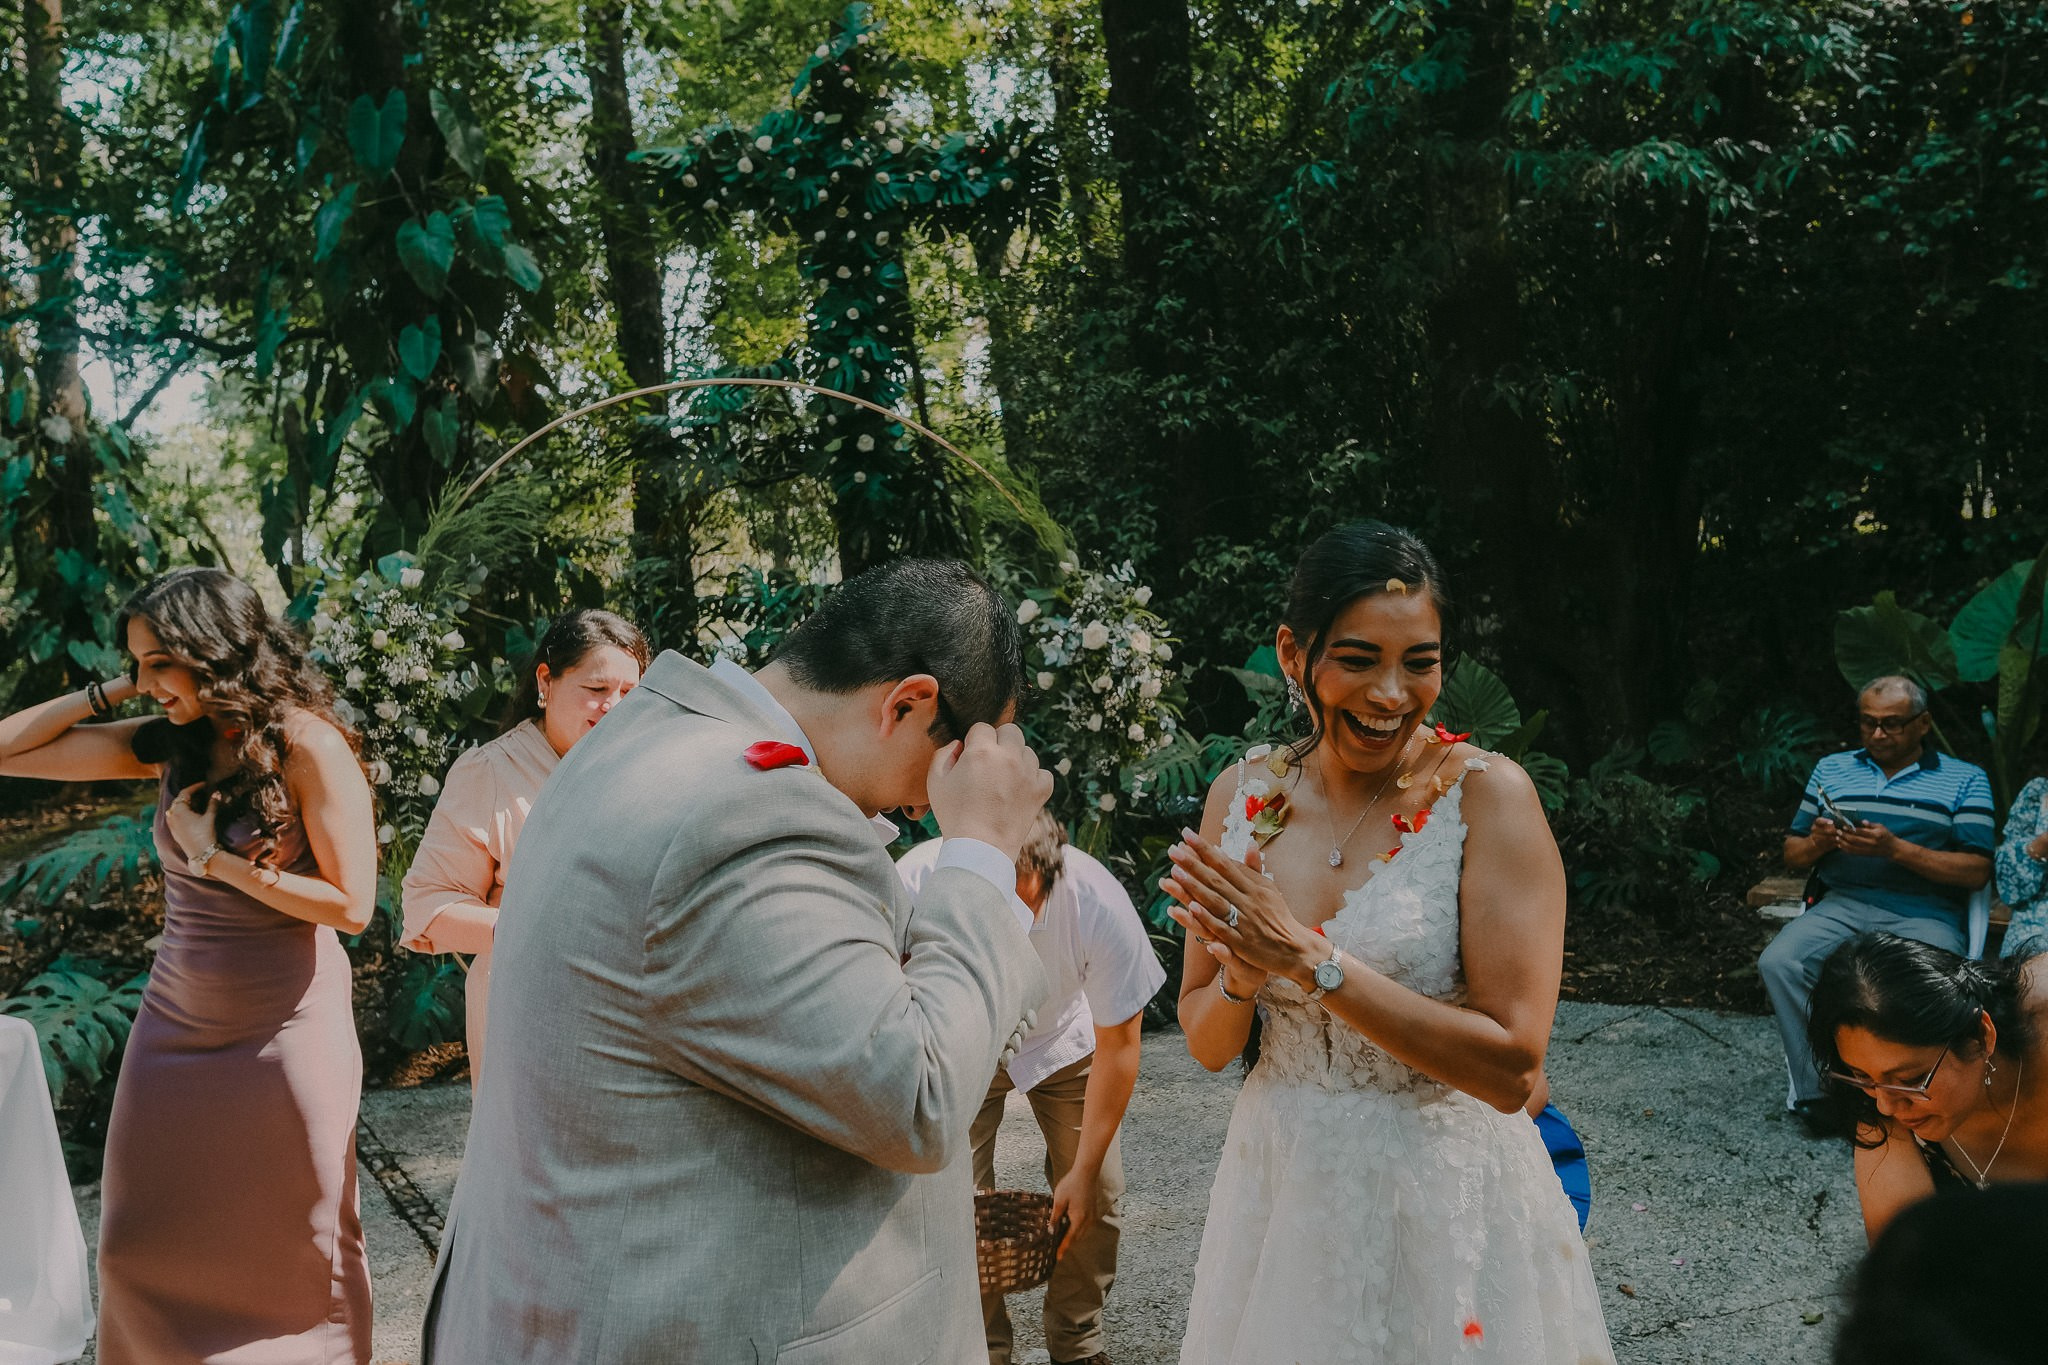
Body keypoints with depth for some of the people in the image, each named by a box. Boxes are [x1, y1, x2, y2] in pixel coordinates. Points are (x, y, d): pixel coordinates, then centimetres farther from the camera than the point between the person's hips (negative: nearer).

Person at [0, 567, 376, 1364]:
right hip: (177, 1020, 6)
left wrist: (216, 861, -14)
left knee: (294, 1244, 7)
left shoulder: (307, 747, -15)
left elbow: (351, 906, -18)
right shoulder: (170, 744, 2)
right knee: (144, 1245, 11)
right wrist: (109, 694, -2)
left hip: (283, 1024, -6)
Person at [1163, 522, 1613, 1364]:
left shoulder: (1488, 795, -15)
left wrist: (1309, 960, -25)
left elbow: (1513, 1066, -21)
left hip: (1448, 1193, -4)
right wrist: (1241, 978, -20)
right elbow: (1206, 1045, 2)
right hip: (1282, 1189, 4)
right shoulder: (1245, 795, -3)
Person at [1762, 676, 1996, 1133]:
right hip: (1842, 905, 3)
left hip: (1924, 913, -2)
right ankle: (1816, 1092, -18)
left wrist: (1896, 849, -14)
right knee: (1778, 962, -27)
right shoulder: (1831, 769, 20)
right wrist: (1818, 843, -4)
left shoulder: (1965, 780, 11)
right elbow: (1792, 856, 20)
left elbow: (1976, 871, -1)